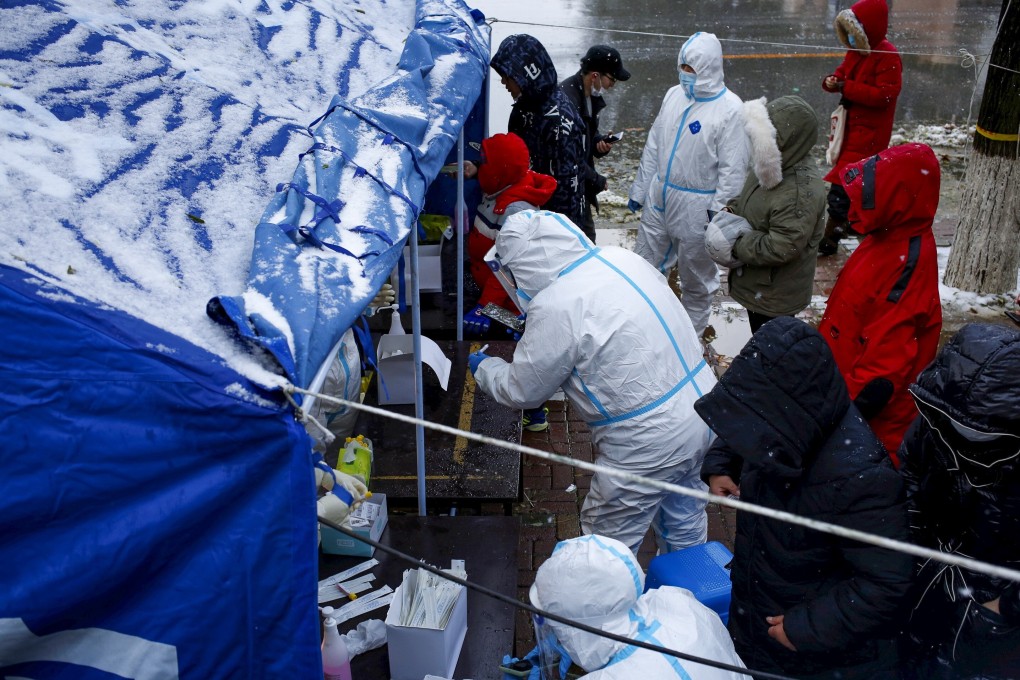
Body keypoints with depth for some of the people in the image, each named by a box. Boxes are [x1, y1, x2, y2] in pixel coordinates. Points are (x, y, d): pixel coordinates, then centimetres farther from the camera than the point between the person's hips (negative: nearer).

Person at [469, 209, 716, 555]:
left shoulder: (556, 309, -22)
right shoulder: (621, 258, 1)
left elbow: (522, 391, -9)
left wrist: (483, 368, 11)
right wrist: (530, 338, 23)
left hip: (650, 445, -8)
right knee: (685, 521, 30)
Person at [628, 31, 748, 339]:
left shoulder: (729, 109, -16)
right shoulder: (674, 96, 3)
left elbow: (733, 169, -16)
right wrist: (639, 189, 12)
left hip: (697, 207, -6)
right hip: (659, 199, 6)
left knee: (696, 277, 12)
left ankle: (691, 333, 31)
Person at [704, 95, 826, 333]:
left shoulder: (801, 191, -31)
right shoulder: (776, 168, -2)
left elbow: (780, 248, -31)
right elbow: (747, 199, 17)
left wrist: (736, 245, -22)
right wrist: (729, 212, -3)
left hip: (775, 294, -9)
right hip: (757, 282, 9)